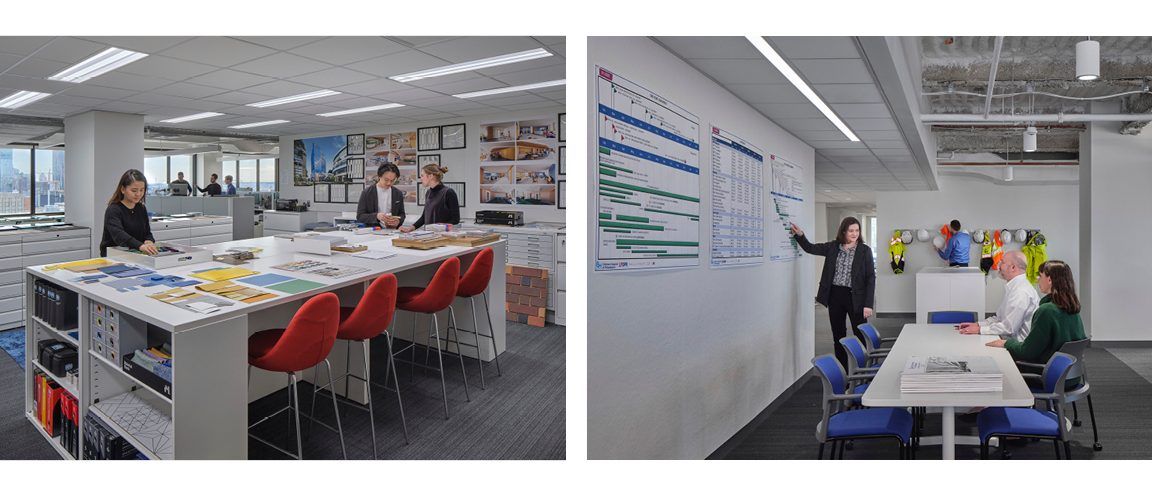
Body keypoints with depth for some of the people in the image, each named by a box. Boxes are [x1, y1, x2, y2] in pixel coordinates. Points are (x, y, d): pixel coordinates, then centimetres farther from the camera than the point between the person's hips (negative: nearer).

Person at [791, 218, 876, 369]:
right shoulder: (833, 247, 5)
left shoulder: (865, 250, -4)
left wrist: (868, 304, -11)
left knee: (861, 337, 1)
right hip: (835, 296, 3)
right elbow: (810, 248, 15)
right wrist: (800, 235, -3)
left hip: (855, 298, -3)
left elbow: (871, 278, -6)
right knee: (838, 336, 11)